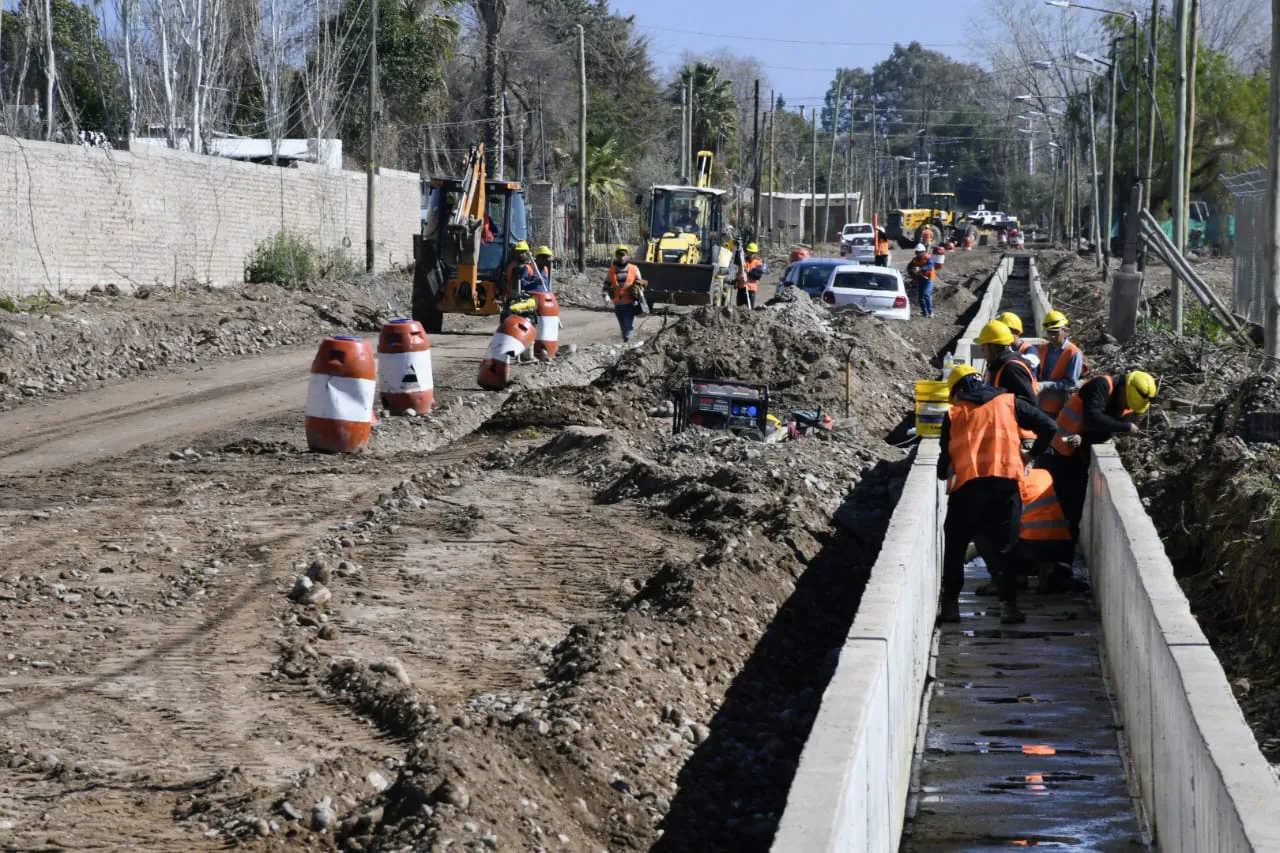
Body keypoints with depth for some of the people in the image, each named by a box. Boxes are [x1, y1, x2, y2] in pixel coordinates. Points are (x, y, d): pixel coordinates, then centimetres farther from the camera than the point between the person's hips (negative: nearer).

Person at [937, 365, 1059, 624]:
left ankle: (950, 603, 12)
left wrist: (945, 473, 34)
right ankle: (1009, 604, -5)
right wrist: (1031, 455, 22)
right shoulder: (1009, 403, 16)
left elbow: (945, 458, 12)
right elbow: (1048, 427, 9)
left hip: (967, 486, -1)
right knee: (1001, 548, 8)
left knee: (955, 545, 15)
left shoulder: (953, 414, 14)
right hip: (1006, 482, 1)